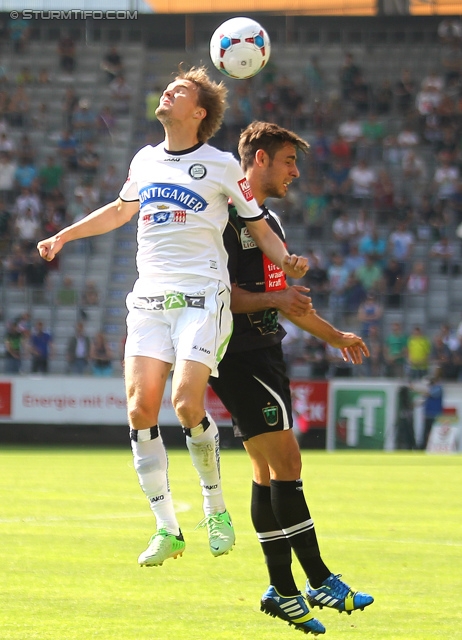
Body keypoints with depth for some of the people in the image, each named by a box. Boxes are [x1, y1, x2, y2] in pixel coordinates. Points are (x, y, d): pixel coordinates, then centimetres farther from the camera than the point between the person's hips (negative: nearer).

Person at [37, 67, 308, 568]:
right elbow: (121, 210, 34)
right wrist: (63, 237, 34)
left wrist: (288, 262, -13)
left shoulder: (223, 166, 1)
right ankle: (166, 529, 1)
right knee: (140, 409, -7)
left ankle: (216, 508, 2)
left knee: (186, 403, -21)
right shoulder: (145, 161, 15)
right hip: (149, 299, 5)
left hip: (202, 297, -5)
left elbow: (260, 229, 6)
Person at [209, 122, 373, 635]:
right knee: (286, 462, -13)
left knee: (269, 472, 9)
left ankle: (282, 591, 10)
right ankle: (319, 581, -11)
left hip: (266, 353, 10)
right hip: (239, 357, -10)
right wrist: (273, 300, -26)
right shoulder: (226, 216, -10)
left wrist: (334, 336, 36)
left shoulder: (269, 221, 21)